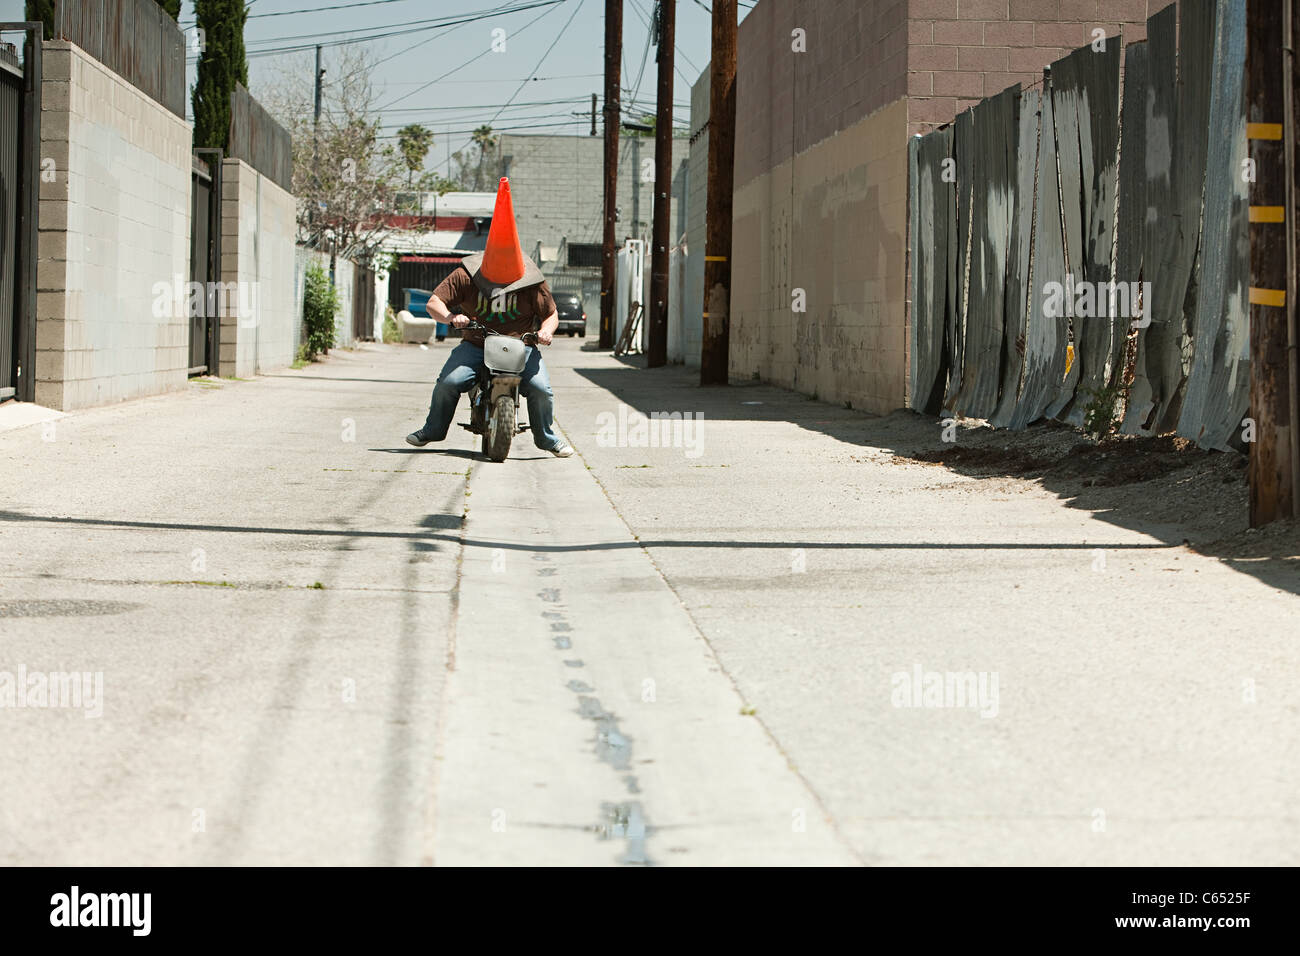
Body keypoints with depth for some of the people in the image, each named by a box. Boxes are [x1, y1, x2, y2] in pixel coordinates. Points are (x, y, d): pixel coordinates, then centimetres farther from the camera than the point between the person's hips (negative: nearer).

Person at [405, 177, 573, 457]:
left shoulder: (533, 282, -5)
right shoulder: (466, 275, -6)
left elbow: (550, 313, 4)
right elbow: (434, 302, -5)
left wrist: (546, 329, -19)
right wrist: (451, 316, -27)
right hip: (476, 344, 0)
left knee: (540, 388, -20)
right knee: (449, 381, -21)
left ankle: (546, 437, 7)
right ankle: (433, 429, 4)